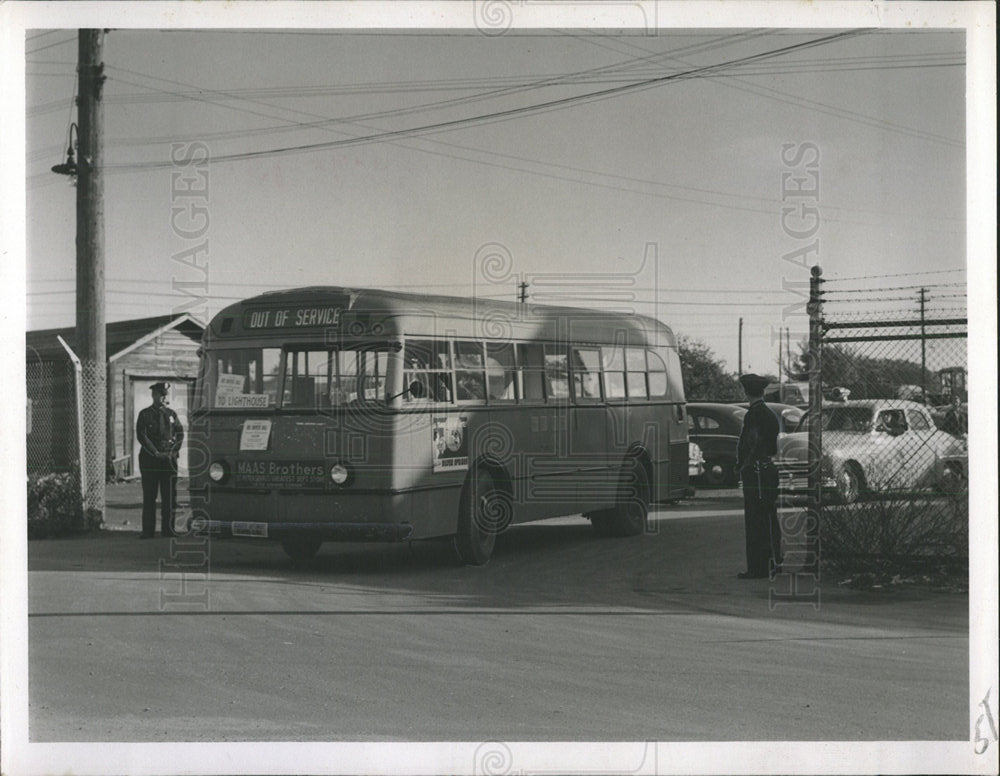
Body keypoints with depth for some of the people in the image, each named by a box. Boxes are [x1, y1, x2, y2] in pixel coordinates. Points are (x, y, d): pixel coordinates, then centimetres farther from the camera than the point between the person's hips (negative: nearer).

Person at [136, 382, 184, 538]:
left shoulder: (171, 414, 13)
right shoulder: (145, 414, 3)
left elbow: (180, 434, 10)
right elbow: (141, 436, -6)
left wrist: (172, 451, -5)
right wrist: (156, 453, -14)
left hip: (169, 459, 3)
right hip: (150, 460, -3)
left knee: (169, 496, 2)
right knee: (149, 496, -1)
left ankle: (168, 528, 8)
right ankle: (148, 530, 1)